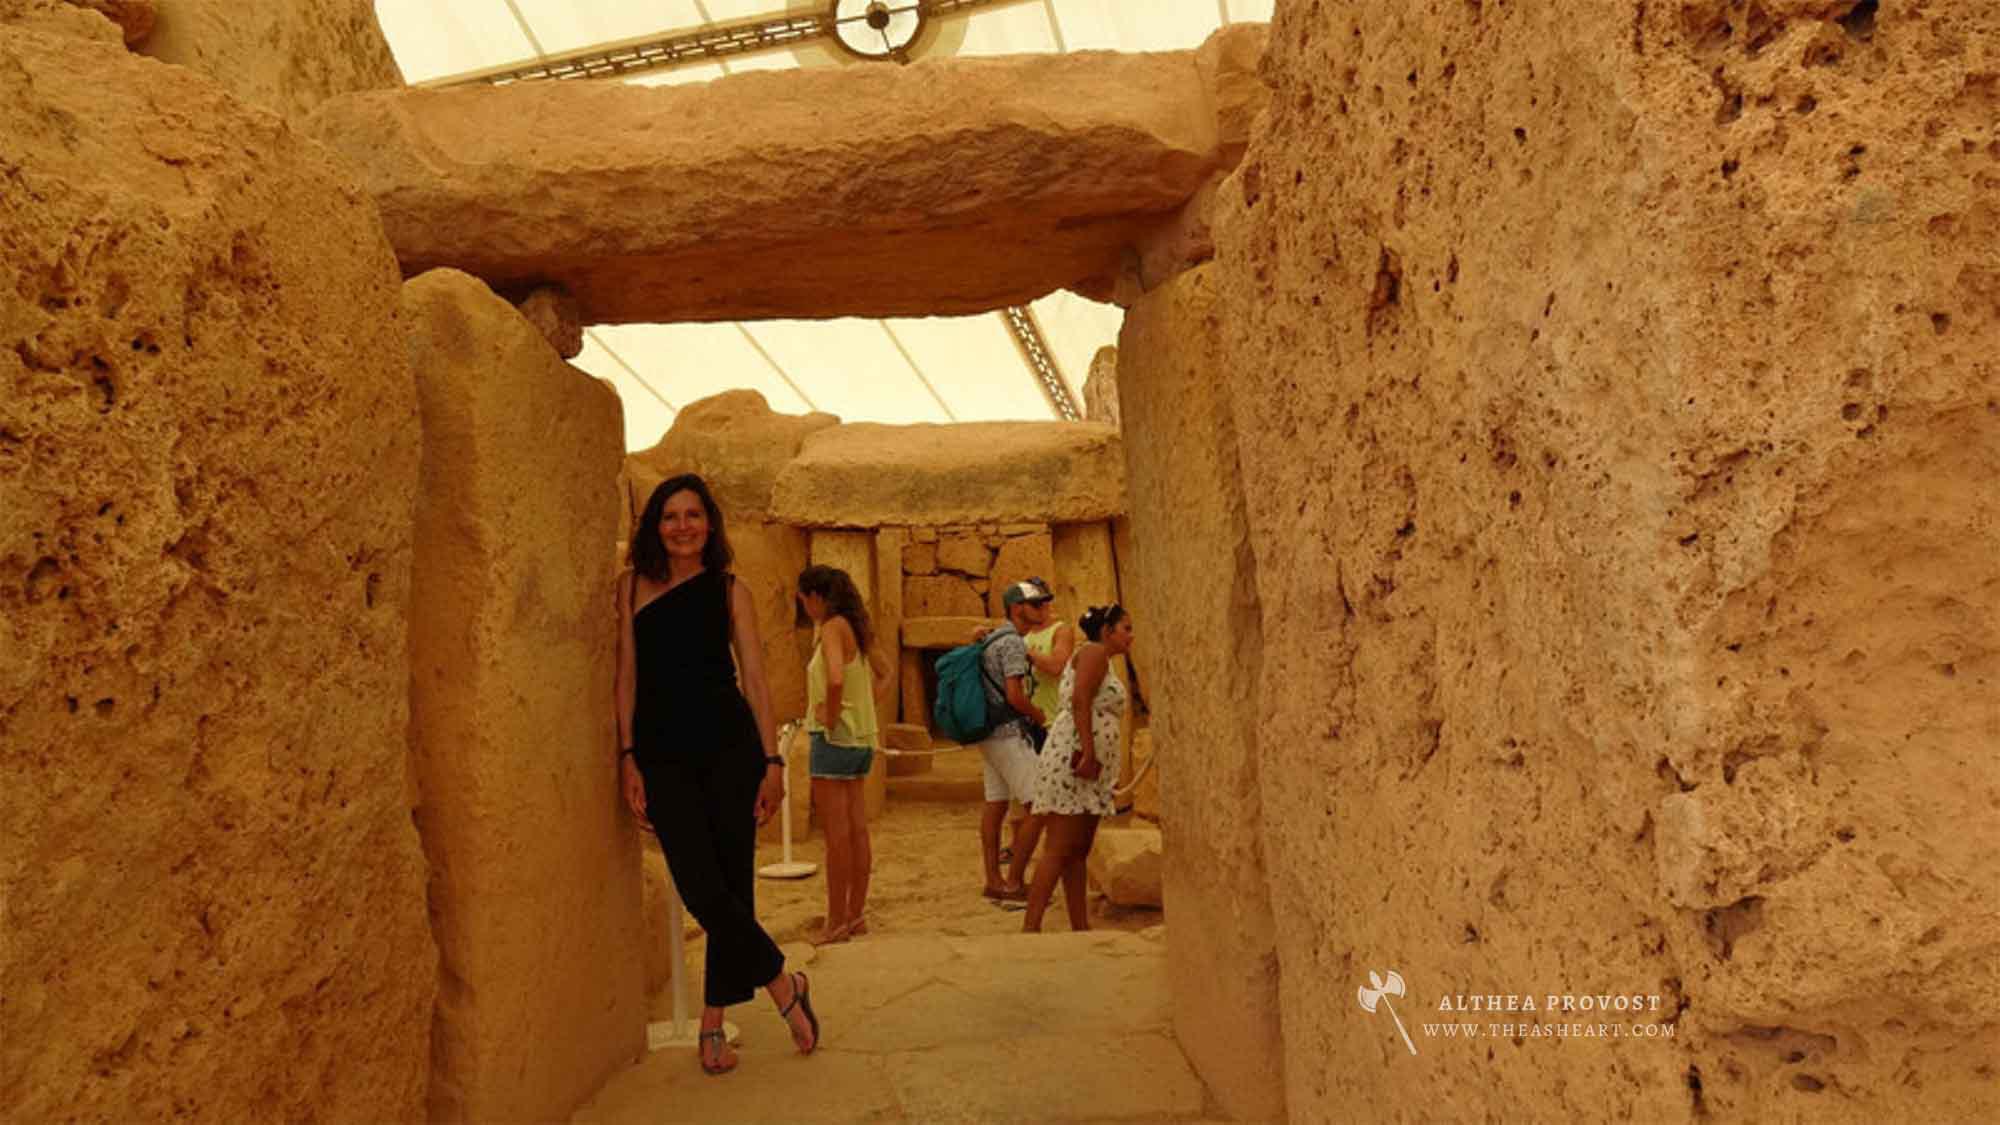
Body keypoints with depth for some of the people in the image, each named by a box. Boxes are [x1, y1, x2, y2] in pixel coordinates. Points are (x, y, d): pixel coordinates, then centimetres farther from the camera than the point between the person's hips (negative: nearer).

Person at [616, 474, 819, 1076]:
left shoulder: (730, 589, 5)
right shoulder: (633, 585, 6)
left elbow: (755, 677, 3)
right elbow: (626, 674, 4)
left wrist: (772, 760, -3)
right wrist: (627, 756, -3)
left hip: (730, 747, 0)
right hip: (663, 753, 0)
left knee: (732, 885, 3)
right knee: (701, 889, -8)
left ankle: (713, 1025, 21)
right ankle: (784, 985, 14)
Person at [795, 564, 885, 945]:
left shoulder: (832, 627, -12)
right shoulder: (852, 628, 14)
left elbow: (835, 679, -29)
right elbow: (872, 682, 26)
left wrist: (830, 717, -17)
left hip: (834, 739, -9)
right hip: (862, 739, 9)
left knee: (837, 835, -2)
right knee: (857, 832, 11)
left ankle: (837, 921, 5)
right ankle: (856, 914, 19)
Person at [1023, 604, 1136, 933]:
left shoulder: (1103, 661, 26)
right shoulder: (1094, 652, -3)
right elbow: (1079, 700, -18)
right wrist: (1088, 752, -25)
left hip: (1090, 770, 10)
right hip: (1074, 759, -10)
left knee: (1078, 852, 9)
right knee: (1059, 850, -12)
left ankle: (1081, 927, 12)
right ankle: (1030, 926, -12)